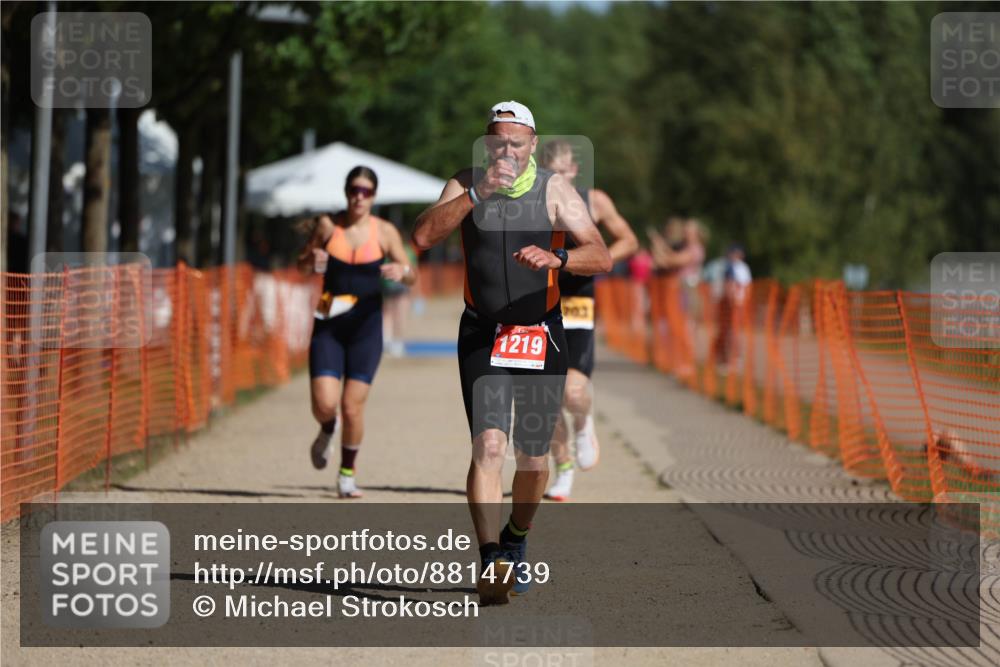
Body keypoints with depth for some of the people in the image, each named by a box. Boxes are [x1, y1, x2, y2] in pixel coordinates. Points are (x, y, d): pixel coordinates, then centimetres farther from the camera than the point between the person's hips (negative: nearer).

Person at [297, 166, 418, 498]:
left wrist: (402, 272, -20)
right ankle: (327, 432, 26)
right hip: (328, 324, 0)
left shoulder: (384, 232, 0)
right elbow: (302, 264, 14)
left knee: (352, 406, -4)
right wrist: (311, 261, -10)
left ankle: (347, 474, 17)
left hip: (365, 325, 0)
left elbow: (412, 277, 3)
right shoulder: (327, 225, 2)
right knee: (324, 403, -12)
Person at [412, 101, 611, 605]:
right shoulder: (465, 186, -1)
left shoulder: (554, 190, -4)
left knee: (533, 454, 9)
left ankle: (515, 543, 34)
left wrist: (556, 258, -33)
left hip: (541, 336, 1)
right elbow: (423, 237, -17)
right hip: (482, 334, -1)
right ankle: (491, 560, -24)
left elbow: (601, 257, -13)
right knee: (488, 444, -17)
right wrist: (477, 195, -25)